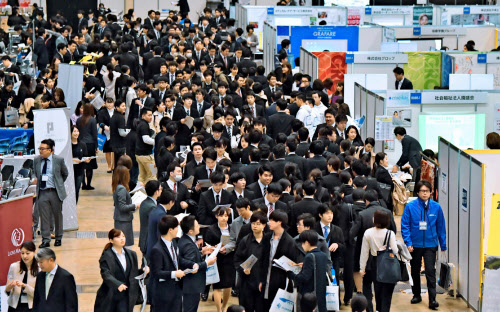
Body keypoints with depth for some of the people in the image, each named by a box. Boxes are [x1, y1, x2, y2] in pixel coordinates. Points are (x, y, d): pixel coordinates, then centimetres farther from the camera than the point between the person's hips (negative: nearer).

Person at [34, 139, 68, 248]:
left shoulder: (59, 160, -4)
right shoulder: (36, 160, 3)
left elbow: (65, 173, 10)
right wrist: (38, 181, 10)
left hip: (55, 193, -2)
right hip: (42, 193, 2)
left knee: (57, 216, 9)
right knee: (44, 217, -1)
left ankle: (58, 238, 22)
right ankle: (45, 240, 4)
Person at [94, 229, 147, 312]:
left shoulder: (131, 254, 8)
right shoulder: (106, 256, -10)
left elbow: (134, 273, 17)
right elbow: (106, 275, -22)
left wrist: (142, 271, -6)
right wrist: (118, 284, -39)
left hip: (125, 296, 3)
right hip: (109, 297, -3)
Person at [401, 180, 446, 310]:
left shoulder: (436, 207, -2)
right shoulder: (410, 206, -7)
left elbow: (441, 227, 5)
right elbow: (405, 225, -4)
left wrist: (443, 245, 8)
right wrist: (408, 242, -13)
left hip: (430, 245, -1)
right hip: (415, 244, 1)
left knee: (430, 272, -8)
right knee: (415, 271, 15)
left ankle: (432, 299, -8)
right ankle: (416, 295, 31)